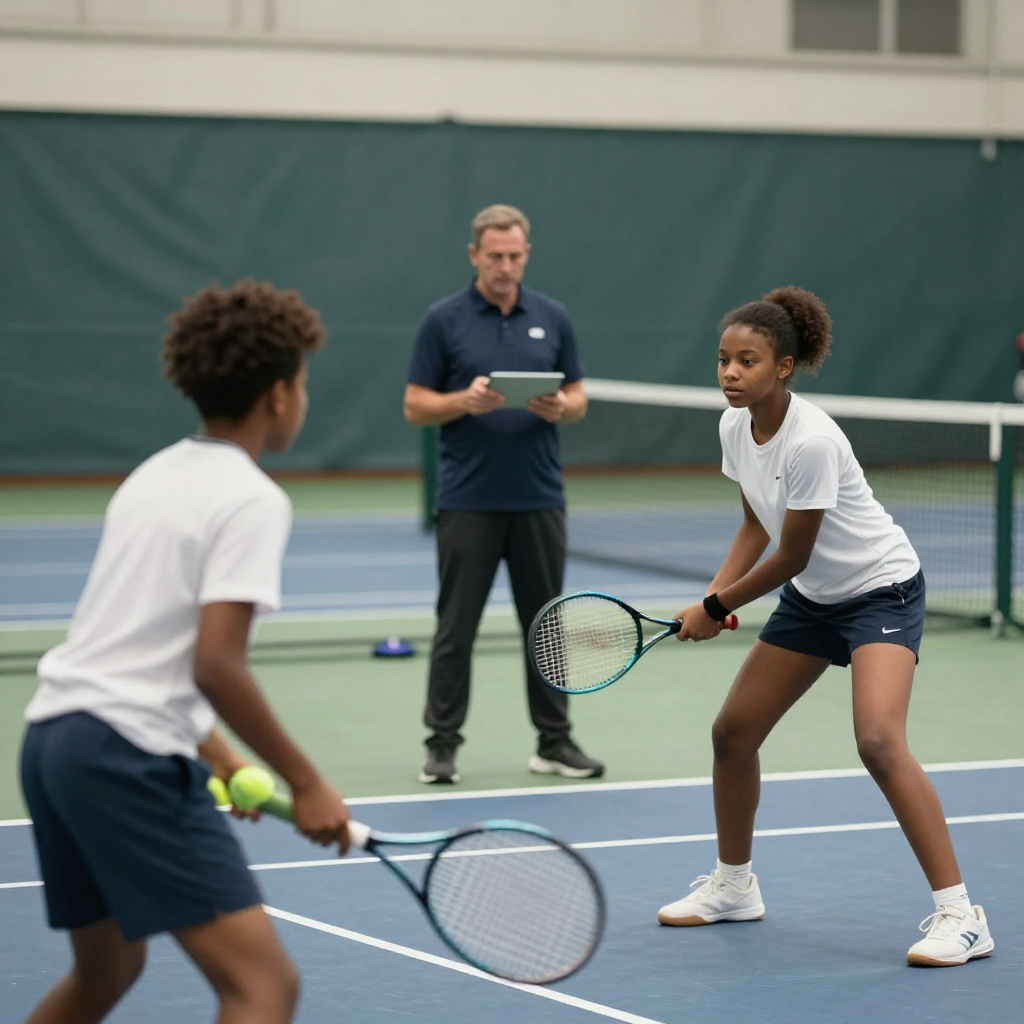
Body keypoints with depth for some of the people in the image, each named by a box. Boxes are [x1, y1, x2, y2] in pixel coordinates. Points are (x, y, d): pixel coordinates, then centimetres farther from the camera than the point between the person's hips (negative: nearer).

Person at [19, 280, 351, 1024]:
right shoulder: (253, 500, -9)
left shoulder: (155, 476, 17)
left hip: (54, 734, 10)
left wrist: (211, 749, 24)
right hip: (130, 755, -10)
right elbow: (215, 664, -18)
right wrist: (305, 783, -11)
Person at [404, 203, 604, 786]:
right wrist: (465, 400, -20)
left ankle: (554, 742, 16)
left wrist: (561, 407, -13)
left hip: (539, 500, 3)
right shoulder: (444, 321, -1)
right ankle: (444, 742, 8)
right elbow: (415, 406, -1)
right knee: (457, 625, 1)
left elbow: (579, 397, 10)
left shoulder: (552, 318, 7)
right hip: (468, 501, -3)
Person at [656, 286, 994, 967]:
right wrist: (715, 593, -6)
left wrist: (717, 609, -10)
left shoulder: (810, 440, -29)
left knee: (880, 742, -26)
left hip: (881, 588, -9)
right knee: (733, 733, 9)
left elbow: (791, 556, -22)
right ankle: (733, 887, 30)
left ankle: (960, 917, -22)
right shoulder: (735, 427, -4)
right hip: (812, 597, 9)